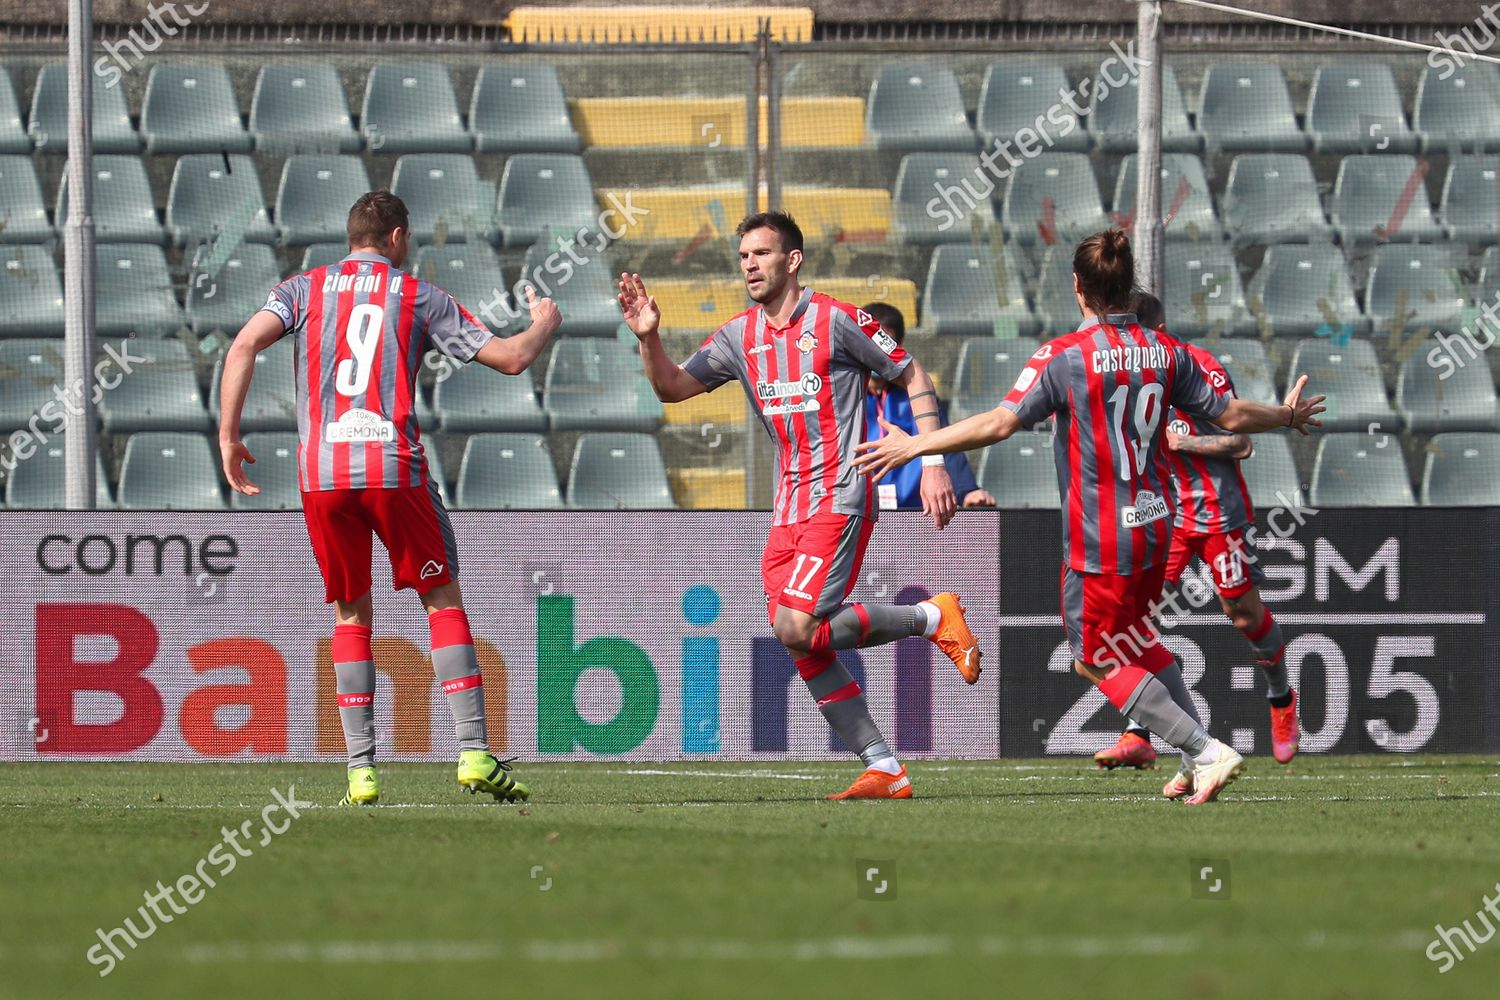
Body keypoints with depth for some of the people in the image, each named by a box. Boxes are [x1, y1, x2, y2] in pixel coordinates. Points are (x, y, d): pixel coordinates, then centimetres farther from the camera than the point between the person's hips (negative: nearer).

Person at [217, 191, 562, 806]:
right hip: (393, 466, -2)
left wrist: (229, 436, 2)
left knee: (350, 615, 12)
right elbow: (509, 358, 9)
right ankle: (474, 755, -3)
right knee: (444, 601, 8)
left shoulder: (303, 289, 14)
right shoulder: (420, 297, 10)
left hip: (321, 472, 2)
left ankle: (361, 771, 4)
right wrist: (544, 325, 31)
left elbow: (243, 347, -2)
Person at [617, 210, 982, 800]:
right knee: (801, 645, -1)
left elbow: (912, 378, 1)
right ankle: (884, 769, 5)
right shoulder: (740, 337, 11)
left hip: (838, 498, -7)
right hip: (789, 504, 7)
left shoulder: (836, 320, -6)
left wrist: (933, 463, -6)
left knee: (798, 628, -21)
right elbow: (672, 386, 11)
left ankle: (933, 617, -1)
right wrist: (648, 336, -8)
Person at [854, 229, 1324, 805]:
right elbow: (1230, 416, 12)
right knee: (1137, 643, 26)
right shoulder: (1166, 352, 4)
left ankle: (1207, 754, -5)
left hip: (1099, 539, -7)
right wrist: (1287, 416, 32)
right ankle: (1201, 755, 24)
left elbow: (1000, 422, -20)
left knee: (1100, 660, 4)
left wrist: (913, 446, -14)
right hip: (1154, 525, 7)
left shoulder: (1065, 356, -13)